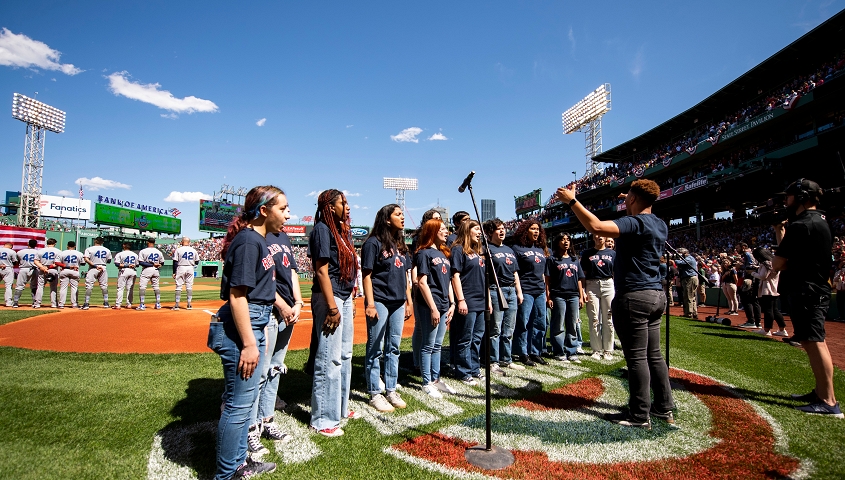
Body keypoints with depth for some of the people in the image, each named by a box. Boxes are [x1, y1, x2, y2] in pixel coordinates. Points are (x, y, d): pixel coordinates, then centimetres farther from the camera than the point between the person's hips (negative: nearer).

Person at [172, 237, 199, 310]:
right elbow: (197, 262, 7)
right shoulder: (193, 250, 3)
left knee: (178, 286, 2)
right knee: (189, 286, 6)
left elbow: (175, 262, -5)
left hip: (181, 268, -2)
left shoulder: (178, 250, -4)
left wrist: (174, 272, -1)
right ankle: (189, 305, 8)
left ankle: (177, 305, 2)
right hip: (190, 268, 2)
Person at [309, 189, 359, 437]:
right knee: (330, 359, -3)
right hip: (329, 297, -10)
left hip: (345, 297, 10)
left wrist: (349, 300, 14)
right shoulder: (322, 229, -12)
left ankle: (341, 407, 32)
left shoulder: (343, 230, 15)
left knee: (345, 355, 17)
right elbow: (322, 270, -17)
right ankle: (323, 419, 10)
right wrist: (332, 307, -20)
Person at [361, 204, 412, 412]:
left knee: (393, 348, 13)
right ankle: (374, 394, 13)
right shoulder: (373, 243, -7)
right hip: (380, 301, -7)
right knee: (375, 349, 3)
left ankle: (391, 390, 24)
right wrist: (370, 304, -16)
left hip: (398, 303, 7)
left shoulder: (400, 245, 14)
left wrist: (409, 301, 13)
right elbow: (367, 275, -11)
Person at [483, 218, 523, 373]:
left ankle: (506, 360, 22)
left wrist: (519, 292, 16)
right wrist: (488, 298, -17)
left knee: (508, 331, 11)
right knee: (495, 330, -2)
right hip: (496, 291, -7)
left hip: (511, 291, 7)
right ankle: (493, 362, 7)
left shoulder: (509, 250, 19)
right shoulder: (488, 250, -4)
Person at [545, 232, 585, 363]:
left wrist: (581, 296, 11)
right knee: (559, 326, 0)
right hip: (558, 296, -5)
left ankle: (572, 353, 15)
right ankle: (559, 353, 7)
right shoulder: (552, 259, 3)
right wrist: (548, 297, -8)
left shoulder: (574, 260, 18)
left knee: (573, 326, 7)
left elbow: (579, 280, 18)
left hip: (573, 296, 5)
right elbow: (548, 280, -1)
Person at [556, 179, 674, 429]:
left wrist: (572, 201, -22)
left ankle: (640, 415, 5)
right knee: (654, 354, 16)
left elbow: (596, 226, -31)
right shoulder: (660, 225, 12)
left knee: (637, 357, -3)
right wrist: (631, 207, 41)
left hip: (633, 297, -9)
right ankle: (664, 408, 24)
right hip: (656, 295, 9)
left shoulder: (635, 223, -16)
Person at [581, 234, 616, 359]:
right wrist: (583, 291, -4)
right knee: (594, 320, 2)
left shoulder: (612, 253, 10)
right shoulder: (587, 253, 7)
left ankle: (608, 350, 13)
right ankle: (597, 350, 11)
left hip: (608, 285, 1)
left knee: (608, 319, 4)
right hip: (592, 285, -1)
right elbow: (583, 274, 4)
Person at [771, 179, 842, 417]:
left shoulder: (800, 225, -16)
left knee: (814, 343, -10)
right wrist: (780, 233, 16)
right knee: (812, 342, 17)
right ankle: (820, 391, 26)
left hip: (805, 291, -11)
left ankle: (829, 402, -9)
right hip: (817, 289, 11)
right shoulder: (820, 221, 16)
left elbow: (777, 264, -15)